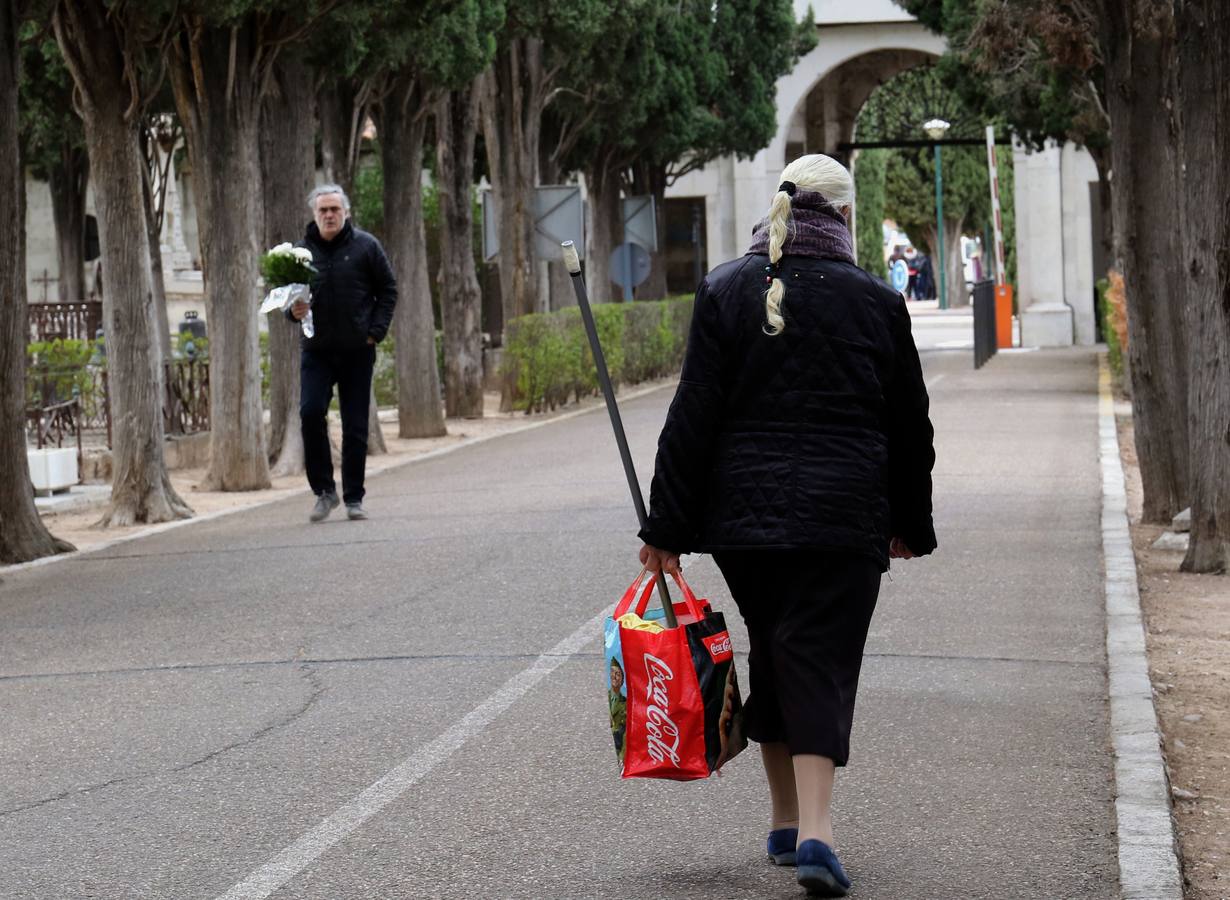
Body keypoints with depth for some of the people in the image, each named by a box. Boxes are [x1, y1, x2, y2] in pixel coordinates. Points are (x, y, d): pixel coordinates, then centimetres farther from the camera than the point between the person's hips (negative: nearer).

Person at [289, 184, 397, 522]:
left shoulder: (366, 246, 1)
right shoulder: (302, 251, 5)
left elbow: (388, 289, 5)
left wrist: (376, 330, -4)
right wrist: (293, 310, -8)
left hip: (357, 351, -1)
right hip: (316, 351, 1)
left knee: (356, 425, 2)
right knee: (311, 412, -16)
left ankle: (354, 498, 12)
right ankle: (324, 489, -3)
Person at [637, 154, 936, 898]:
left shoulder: (727, 292, 1)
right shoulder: (875, 301, 2)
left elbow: (694, 417, -2)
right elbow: (910, 425, 9)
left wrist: (669, 528, 0)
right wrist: (911, 524, 20)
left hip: (743, 512, 2)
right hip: (844, 517, -2)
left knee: (772, 654, 17)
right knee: (823, 662, -3)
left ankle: (786, 820, 24)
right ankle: (813, 829, -18)